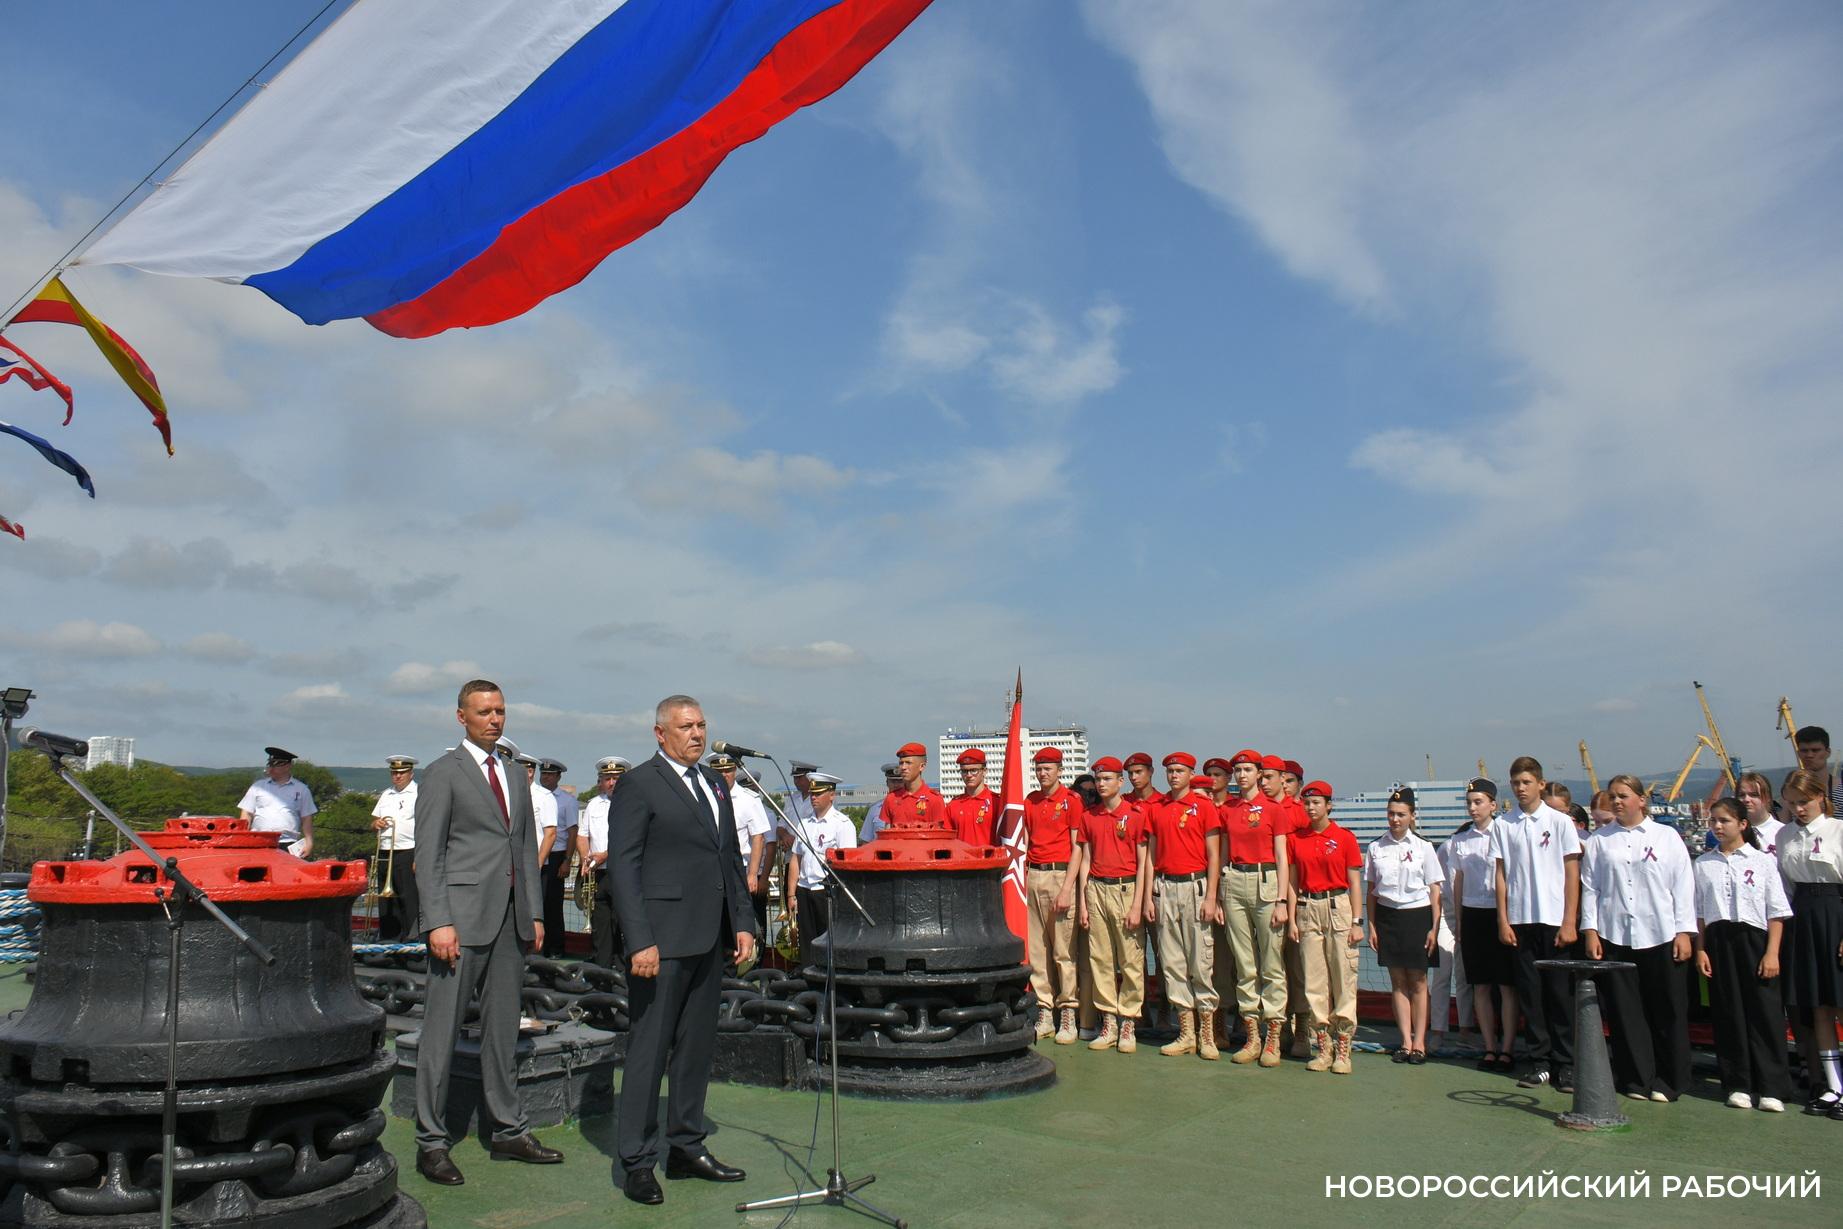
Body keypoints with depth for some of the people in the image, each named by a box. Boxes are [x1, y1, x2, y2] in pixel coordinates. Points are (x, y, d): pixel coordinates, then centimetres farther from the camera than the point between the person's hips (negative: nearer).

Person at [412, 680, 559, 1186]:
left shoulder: (514, 779, 17)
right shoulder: (443, 773, -3)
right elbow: (428, 854, -8)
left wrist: (535, 913, 11)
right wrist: (438, 921, -15)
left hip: (511, 918, 6)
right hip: (463, 916, -6)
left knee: (503, 1028, 12)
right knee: (443, 1030, 1)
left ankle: (508, 1130, 21)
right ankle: (431, 1140, 11)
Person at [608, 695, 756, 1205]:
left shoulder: (716, 786, 16)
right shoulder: (638, 785, -7)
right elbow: (622, 867, -11)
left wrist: (742, 924, 11)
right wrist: (640, 941, -17)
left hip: (710, 940, 7)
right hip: (663, 939, -7)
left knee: (697, 1046, 15)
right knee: (649, 1049, 1)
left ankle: (687, 1148, 27)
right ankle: (637, 1162, 13)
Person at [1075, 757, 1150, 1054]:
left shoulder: (1136, 815, -2)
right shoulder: (1088, 817, 10)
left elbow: (1143, 863, -3)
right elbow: (1086, 861, 12)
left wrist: (1137, 905, -9)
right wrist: (1082, 903, 7)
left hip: (1126, 889, -4)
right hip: (1096, 889, 4)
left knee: (1131, 960, -2)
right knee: (1099, 959, 6)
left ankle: (1129, 1024, 8)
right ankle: (1108, 1022, 14)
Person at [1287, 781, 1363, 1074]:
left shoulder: (1344, 837, 0)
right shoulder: (1294, 838, 7)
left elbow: (1354, 883, 1)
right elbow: (1292, 882, 9)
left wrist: (1357, 921, -4)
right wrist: (1292, 919, 3)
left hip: (1338, 908, -3)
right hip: (1307, 909, 3)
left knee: (1343, 977, -2)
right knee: (1314, 979, 4)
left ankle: (1343, 1049, 4)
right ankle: (1322, 1047, 11)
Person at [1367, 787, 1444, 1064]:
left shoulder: (1423, 847, -1)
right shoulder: (1376, 847, 4)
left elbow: (1435, 890, 0)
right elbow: (1371, 890, 7)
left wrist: (1434, 928, -5)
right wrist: (1371, 925, 3)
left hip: (1417, 915, -2)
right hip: (1387, 916, 2)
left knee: (1418, 981, 2)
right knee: (1397, 981, 5)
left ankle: (1419, 1042, 9)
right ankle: (1406, 1041, 11)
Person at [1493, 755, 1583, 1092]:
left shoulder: (1560, 822, 0)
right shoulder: (1503, 825, 5)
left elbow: (1572, 874, -1)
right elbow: (1501, 874, 6)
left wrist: (1569, 922, -6)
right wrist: (1503, 921, 1)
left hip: (1556, 920, -2)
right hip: (1520, 920, 2)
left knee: (1560, 992, 2)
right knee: (1531, 993, 6)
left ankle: (1566, 1063, 10)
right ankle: (1540, 1061, 14)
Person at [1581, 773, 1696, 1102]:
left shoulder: (1667, 838, 6)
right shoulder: (1600, 841, 8)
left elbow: (1683, 887, 4)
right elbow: (1589, 887, 6)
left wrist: (1684, 932, -2)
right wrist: (1590, 930, 0)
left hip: (1661, 937, -1)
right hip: (1614, 937, 1)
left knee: (1667, 1011, 4)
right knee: (1625, 1011, 4)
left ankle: (1669, 1081, 16)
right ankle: (1636, 1078, 13)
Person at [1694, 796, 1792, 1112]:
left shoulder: (1763, 861, 1)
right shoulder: (1704, 864, 8)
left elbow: (1777, 912, -1)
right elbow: (1698, 912, 10)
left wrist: (1772, 953, -8)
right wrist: (1700, 949, 2)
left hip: (1754, 938, -2)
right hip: (1718, 941, 2)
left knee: (1764, 1013, -2)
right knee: (1728, 1013, 5)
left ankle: (1772, 1088, 6)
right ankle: (1738, 1085, 12)